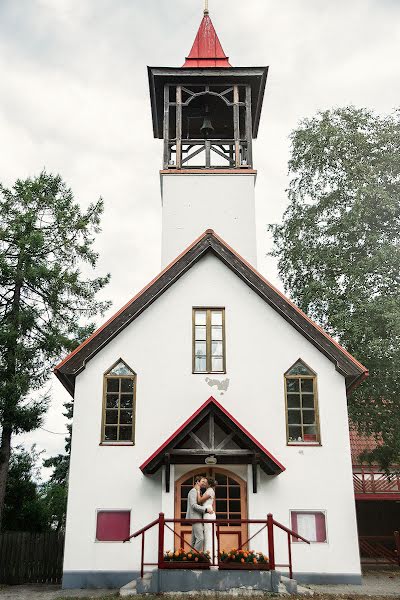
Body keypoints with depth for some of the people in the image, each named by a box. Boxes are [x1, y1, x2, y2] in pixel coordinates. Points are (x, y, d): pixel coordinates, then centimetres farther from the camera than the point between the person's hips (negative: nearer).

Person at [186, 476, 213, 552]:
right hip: (195, 517, -10)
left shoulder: (198, 491, 20)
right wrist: (206, 509, -22)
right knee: (200, 538, -15)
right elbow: (194, 505, -19)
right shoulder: (193, 491, -9)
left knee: (194, 539, 9)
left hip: (197, 518, 10)